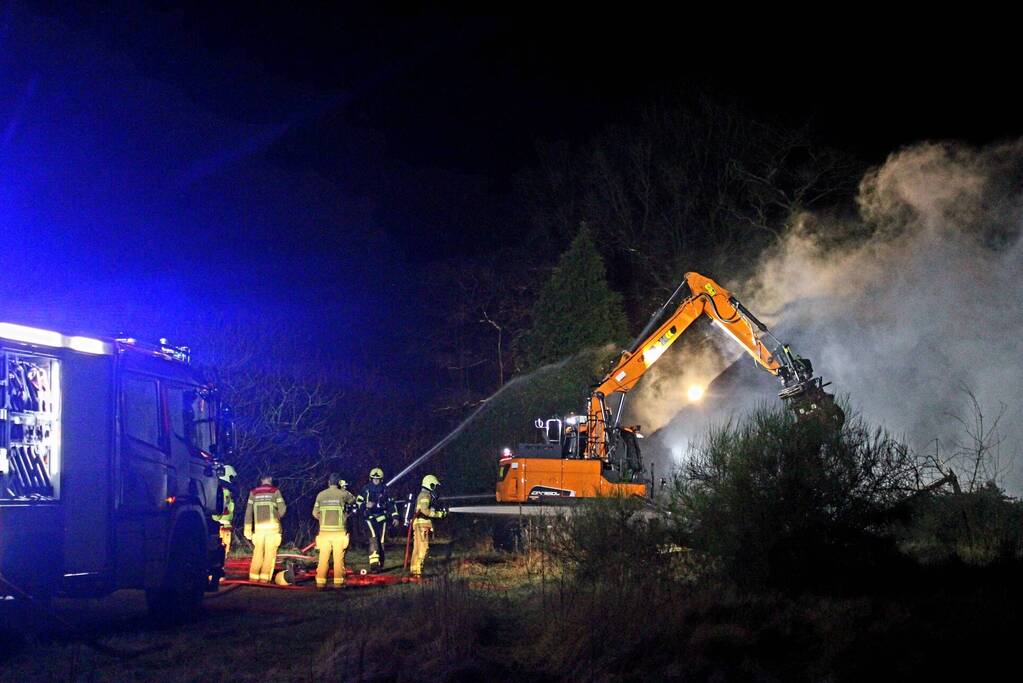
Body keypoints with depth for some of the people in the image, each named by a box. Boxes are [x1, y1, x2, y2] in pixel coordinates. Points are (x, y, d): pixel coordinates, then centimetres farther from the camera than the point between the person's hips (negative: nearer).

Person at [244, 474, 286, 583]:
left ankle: (253, 576, 3)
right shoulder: (275, 491, 1)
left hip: (259, 526, 3)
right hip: (272, 525, -3)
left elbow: (248, 511, 5)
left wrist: (248, 529, 7)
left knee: (257, 552, 8)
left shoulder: (253, 492, 9)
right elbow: (282, 509, -3)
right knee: (270, 552, 0)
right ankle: (264, 577, -5)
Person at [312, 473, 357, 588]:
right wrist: (343, 489, 22)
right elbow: (353, 500, 19)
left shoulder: (321, 495, 4)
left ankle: (320, 581, 3)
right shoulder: (343, 494, -1)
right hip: (339, 531, -2)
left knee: (323, 557, 4)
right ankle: (338, 581, 2)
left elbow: (315, 513, 7)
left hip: (324, 530, 2)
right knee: (338, 557, 3)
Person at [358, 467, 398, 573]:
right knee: (373, 538, -20)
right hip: (370, 517, -3)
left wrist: (395, 517, 10)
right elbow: (359, 501, 10)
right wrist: (366, 505, -11)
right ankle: (374, 564, -26)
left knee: (382, 541, 0)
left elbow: (391, 504, 15)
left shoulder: (384, 490, 9)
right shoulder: (366, 489, 3)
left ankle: (380, 564, 13)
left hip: (381, 517, 3)